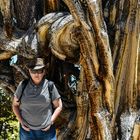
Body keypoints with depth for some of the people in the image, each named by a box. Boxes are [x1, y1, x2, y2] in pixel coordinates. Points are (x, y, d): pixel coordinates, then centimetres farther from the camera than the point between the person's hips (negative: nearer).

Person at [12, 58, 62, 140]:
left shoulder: (50, 86, -5)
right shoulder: (22, 85, -2)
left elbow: (59, 106, 3)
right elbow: (15, 105, 9)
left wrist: (51, 122, -6)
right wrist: (21, 121, -1)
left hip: (46, 130, -1)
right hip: (27, 130, 1)